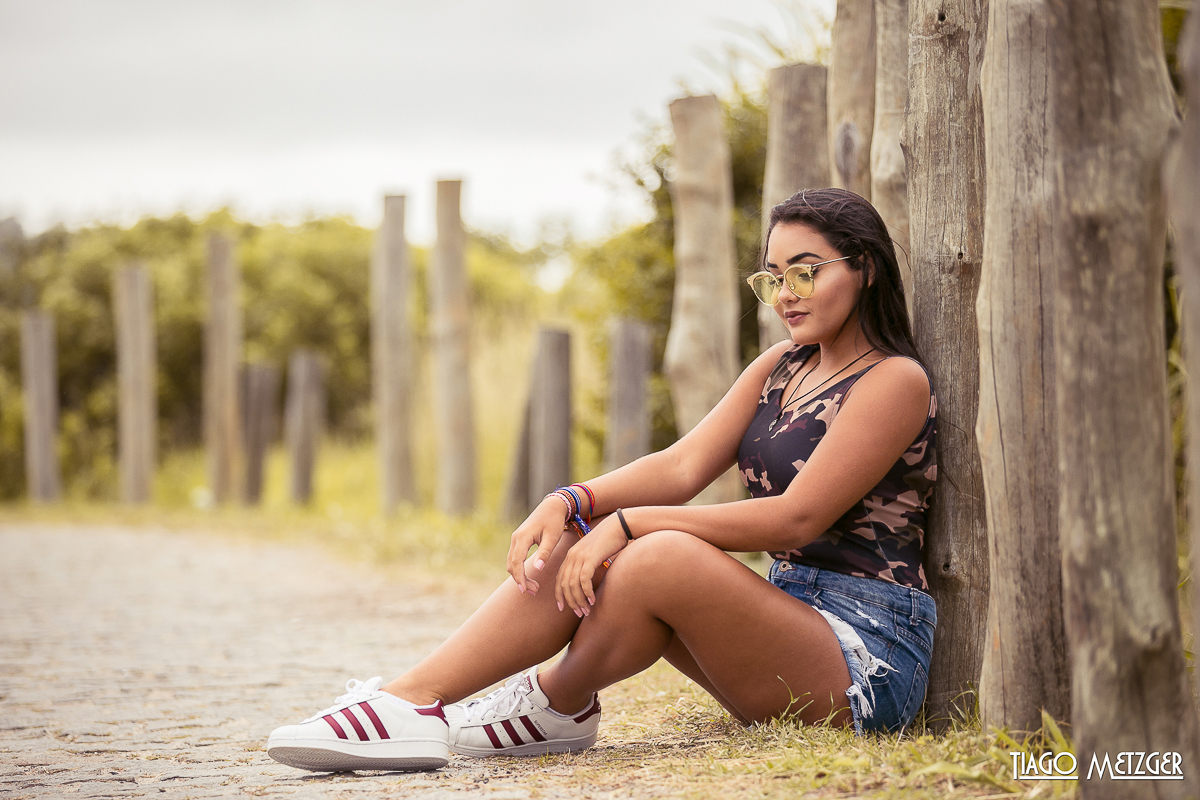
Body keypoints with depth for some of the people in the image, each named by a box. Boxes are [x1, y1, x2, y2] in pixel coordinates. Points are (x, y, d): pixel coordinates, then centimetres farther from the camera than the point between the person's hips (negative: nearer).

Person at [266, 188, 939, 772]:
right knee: (574, 553, -11)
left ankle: (560, 703, -7)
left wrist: (630, 523, -20)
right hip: (787, 612, 8)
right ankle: (409, 705, -17)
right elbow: (683, 466, 4)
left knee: (666, 556, -32)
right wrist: (573, 502, -15)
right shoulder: (780, 369, 18)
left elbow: (797, 517, -18)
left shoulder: (895, 381, -8)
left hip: (868, 653, -8)